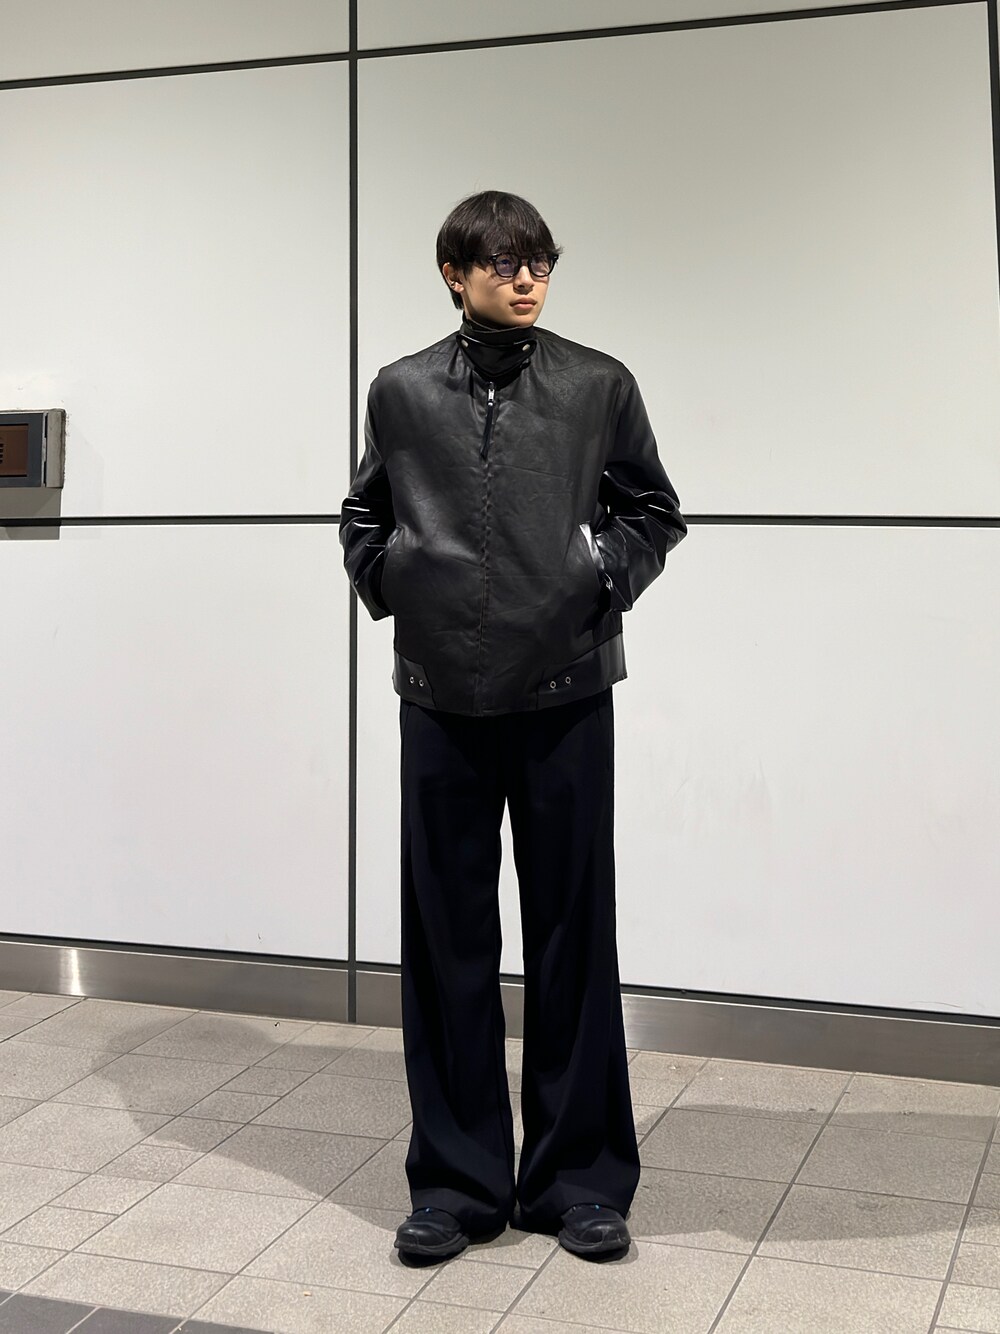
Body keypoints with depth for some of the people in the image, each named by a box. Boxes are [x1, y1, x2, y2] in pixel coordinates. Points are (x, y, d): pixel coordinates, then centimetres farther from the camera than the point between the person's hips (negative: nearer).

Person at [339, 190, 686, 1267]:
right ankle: (459, 1179, 21)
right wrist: (388, 579, 2)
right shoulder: (402, 391, 8)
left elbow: (655, 510, 12)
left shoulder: (598, 386, 4)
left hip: (565, 692, -1)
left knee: (571, 934, 6)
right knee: (448, 940, 7)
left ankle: (580, 1177, 20)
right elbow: (362, 515, 19)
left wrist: (607, 573, -5)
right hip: (443, 694, 1)